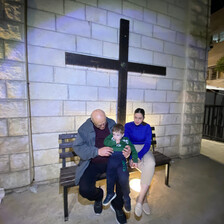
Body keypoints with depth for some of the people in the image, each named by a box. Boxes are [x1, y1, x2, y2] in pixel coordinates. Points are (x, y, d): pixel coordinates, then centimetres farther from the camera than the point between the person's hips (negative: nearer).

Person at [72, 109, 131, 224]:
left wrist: (127, 150, -14)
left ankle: (117, 206, 15)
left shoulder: (112, 123, 0)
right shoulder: (84, 128, -10)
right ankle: (98, 196, 21)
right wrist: (97, 151, -27)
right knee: (85, 190, -19)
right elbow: (77, 146, -16)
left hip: (112, 160, 2)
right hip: (93, 163, -1)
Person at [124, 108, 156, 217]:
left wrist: (138, 156, -23)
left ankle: (140, 199, -19)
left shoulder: (147, 127, 3)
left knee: (150, 164, -32)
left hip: (144, 150, 2)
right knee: (147, 169, -27)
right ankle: (144, 199, -6)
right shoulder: (128, 126, 0)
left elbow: (148, 144, -6)